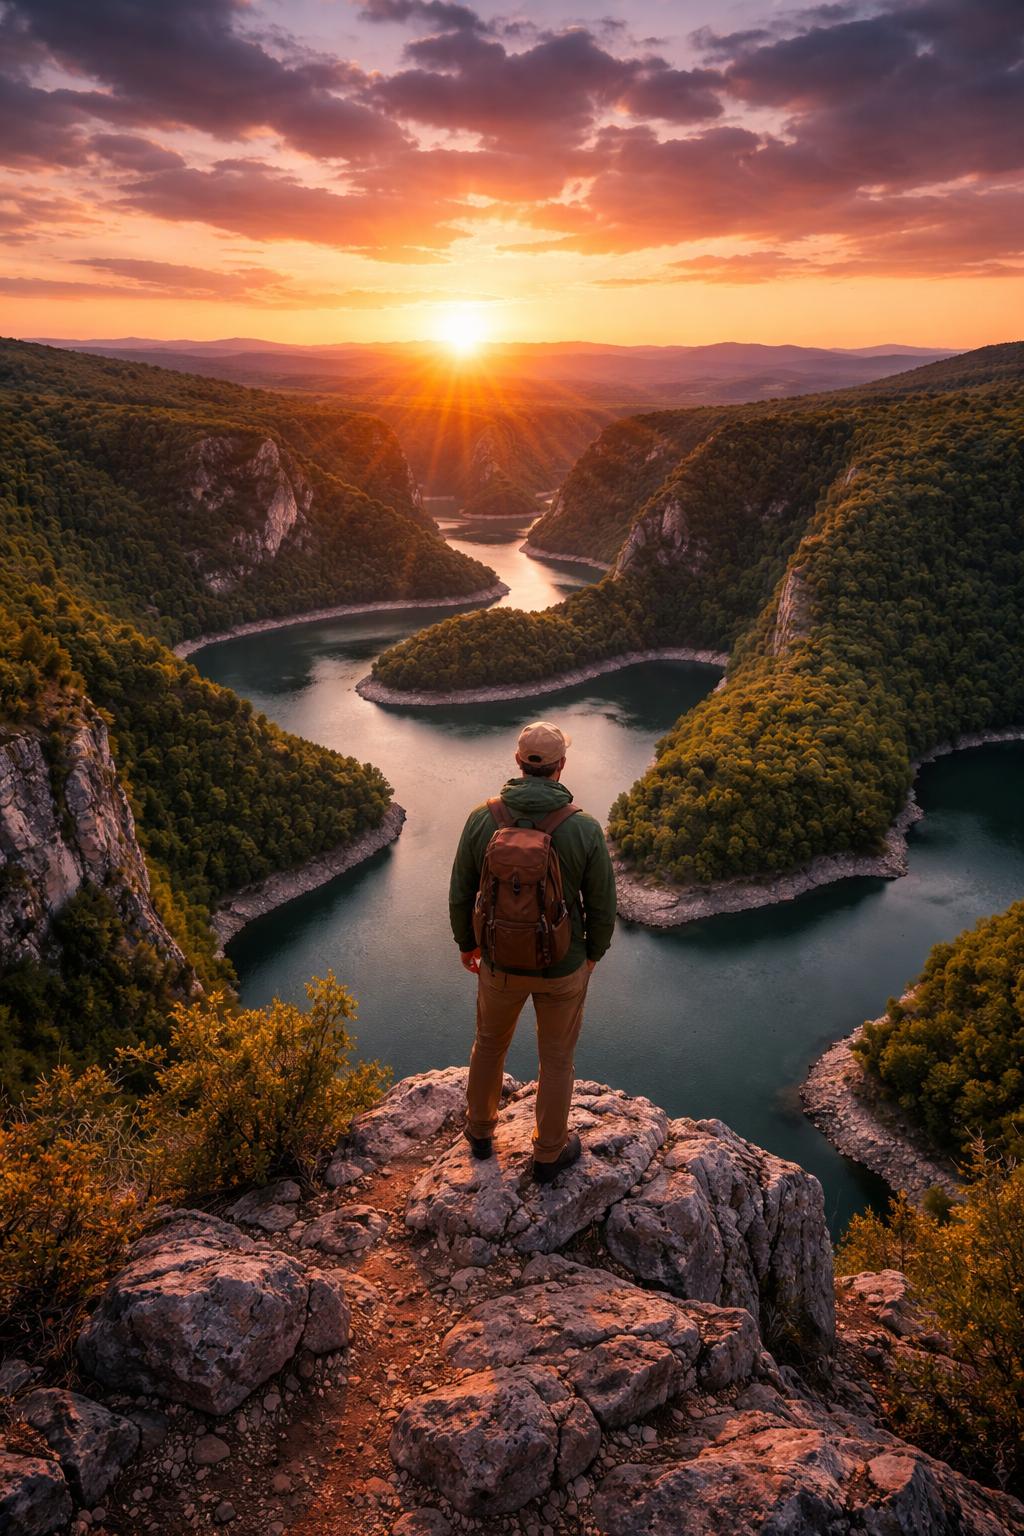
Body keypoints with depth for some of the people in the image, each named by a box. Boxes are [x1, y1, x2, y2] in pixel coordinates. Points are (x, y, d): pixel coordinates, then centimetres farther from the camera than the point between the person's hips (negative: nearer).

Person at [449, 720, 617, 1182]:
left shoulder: (482, 820, -18)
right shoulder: (585, 829, -22)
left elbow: (460, 896, -7)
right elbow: (602, 906, -11)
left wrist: (466, 943, 12)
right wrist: (594, 952, 9)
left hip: (500, 962, 2)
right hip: (563, 967, -1)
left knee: (490, 1042, 29)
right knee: (557, 1058, 21)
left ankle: (480, 1129, 51)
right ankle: (548, 1154, 41)